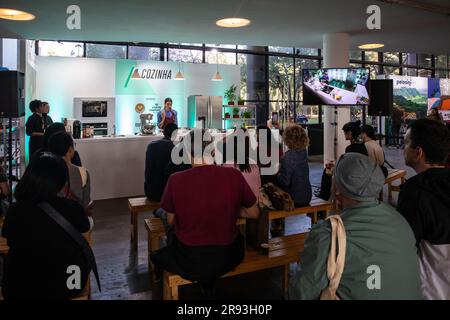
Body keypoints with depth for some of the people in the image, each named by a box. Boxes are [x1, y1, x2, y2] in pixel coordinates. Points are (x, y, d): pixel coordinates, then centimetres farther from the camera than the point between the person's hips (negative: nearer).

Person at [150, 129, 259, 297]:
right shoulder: (234, 176, -14)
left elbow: (171, 220, -1)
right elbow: (254, 213, 0)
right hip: (227, 258, 1)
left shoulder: (176, 180, -17)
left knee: (157, 255, 30)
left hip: (189, 261, 0)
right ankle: (207, 288, 38)